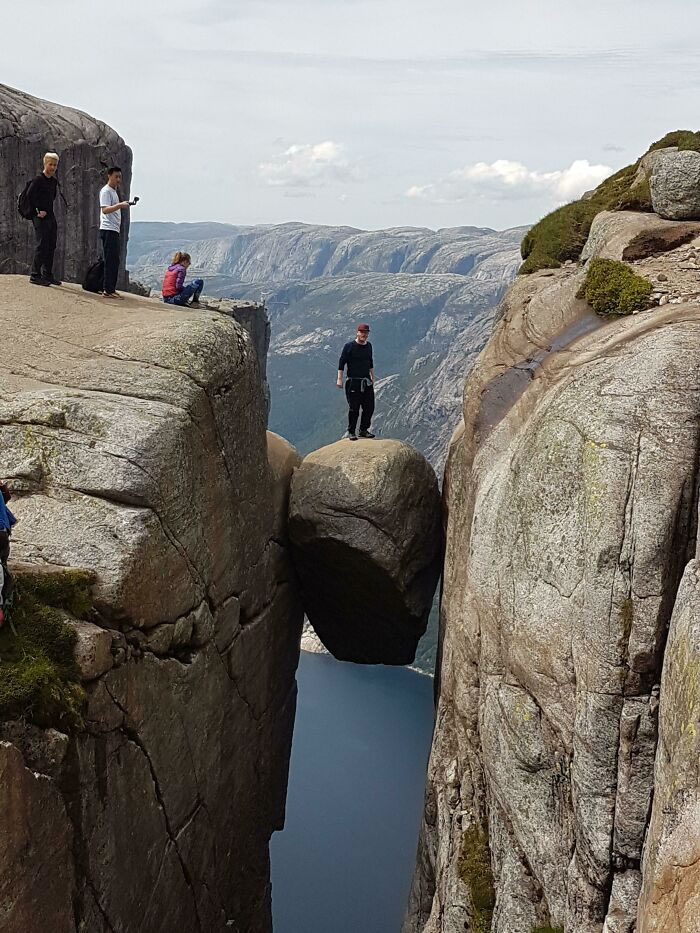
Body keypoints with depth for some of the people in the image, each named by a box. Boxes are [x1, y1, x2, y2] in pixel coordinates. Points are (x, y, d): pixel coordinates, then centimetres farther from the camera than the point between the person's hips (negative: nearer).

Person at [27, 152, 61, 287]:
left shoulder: (54, 181, 13)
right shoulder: (38, 180, -10)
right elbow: (29, 196, -16)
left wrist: (47, 211, 12)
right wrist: (38, 211, -13)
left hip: (51, 216, 8)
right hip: (40, 218, -8)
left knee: (51, 246, 10)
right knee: (42, 246, -11)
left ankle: (48, 275, 18)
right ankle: (35, 276, -7)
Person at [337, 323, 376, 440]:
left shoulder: (368, 346, 10)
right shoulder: (349, 346, -8)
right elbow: (341, 362, -7)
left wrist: (372, 377, 23)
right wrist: (339, 379, -11)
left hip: (367, 382, 6)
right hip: (353, 382, -6)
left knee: (369, 408, 4)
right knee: (354, 408, -3)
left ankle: (364, 430, 17)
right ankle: (351, 432, 9)